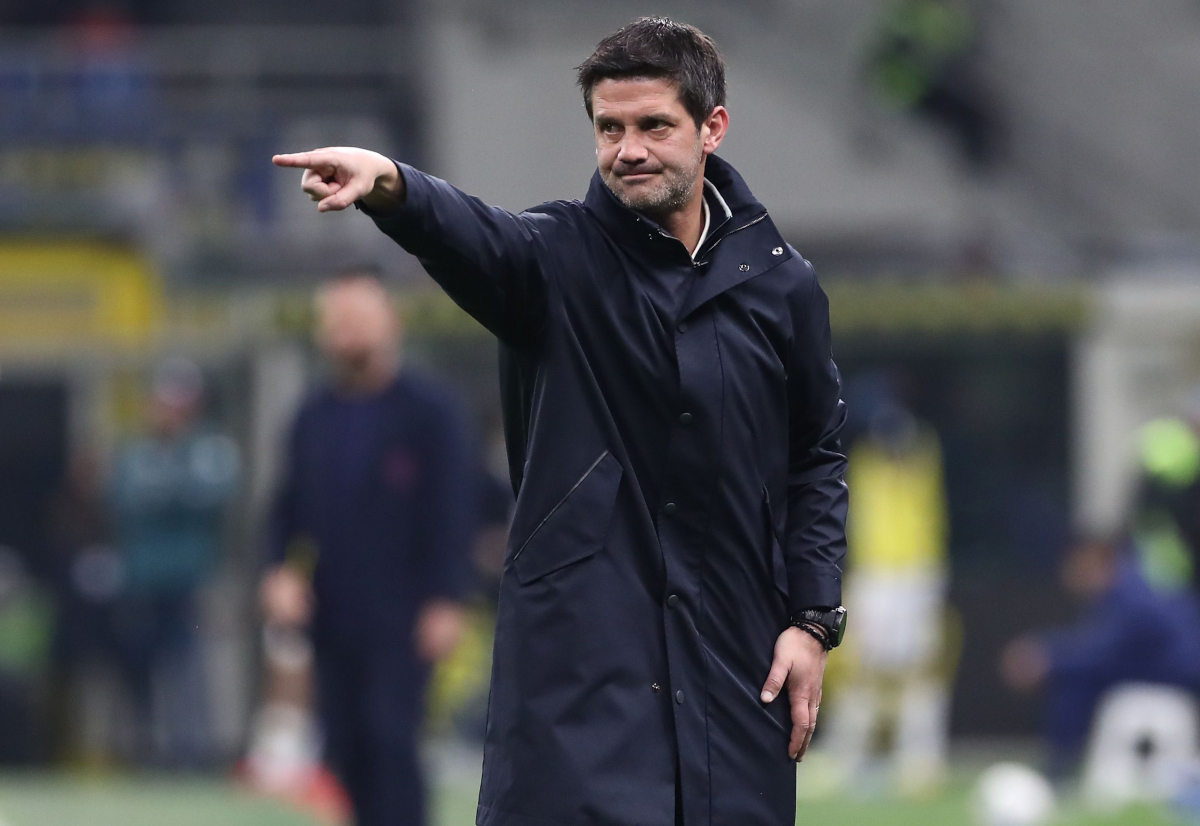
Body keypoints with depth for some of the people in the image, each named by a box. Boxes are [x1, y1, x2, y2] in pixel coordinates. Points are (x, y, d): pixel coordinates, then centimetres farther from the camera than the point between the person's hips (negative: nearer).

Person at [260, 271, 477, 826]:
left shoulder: (429, 410, -2)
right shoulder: (314, 418, 14)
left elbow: (454, 509, -6)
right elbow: (290, 509, 17)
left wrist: (444, 601, -12)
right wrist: (284, 570, -1)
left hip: (402, 614, -6)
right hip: (333, 614, 6)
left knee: (390, 739, -14)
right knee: (347, 747, 4)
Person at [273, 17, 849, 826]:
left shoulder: (780, 284, 7)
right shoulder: (558, 258, -2)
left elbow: (817, 457, 13)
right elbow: (471, 236, -24)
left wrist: (813, 622, 5)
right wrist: (388, 185, -47)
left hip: (732, 653, 3)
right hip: (575, 655, -3)